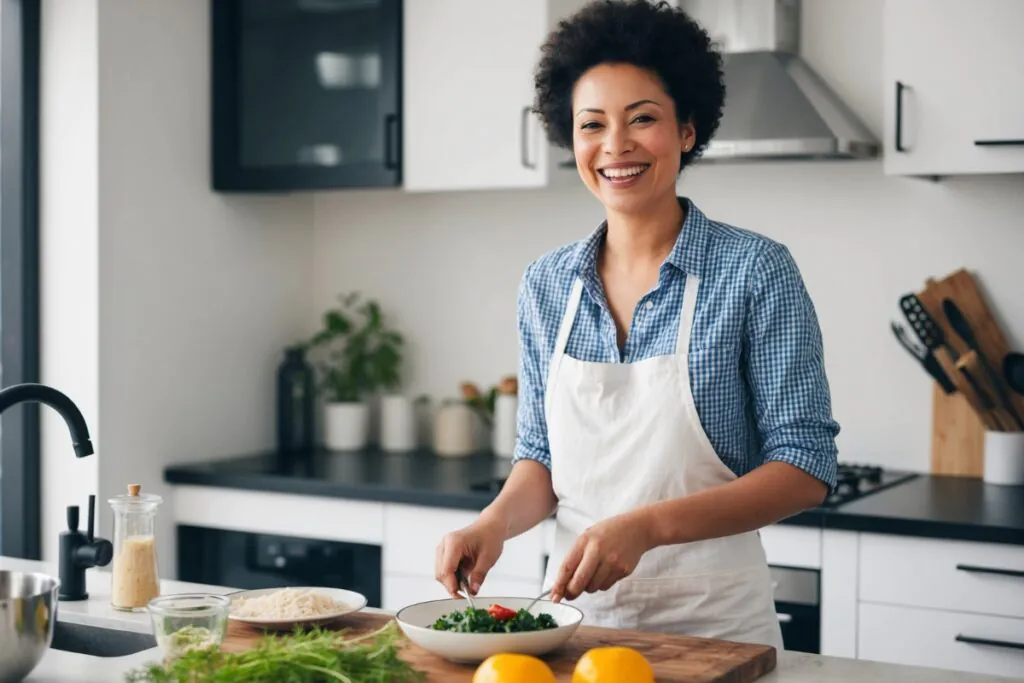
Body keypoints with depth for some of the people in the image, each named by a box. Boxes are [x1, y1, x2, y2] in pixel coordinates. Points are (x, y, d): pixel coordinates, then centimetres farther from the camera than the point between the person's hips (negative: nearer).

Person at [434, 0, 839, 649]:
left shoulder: (754, 271, -12)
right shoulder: (546, 284, 2)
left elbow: (805, 466, -13)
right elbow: (540, 455, 9)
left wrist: (646, 526, -25)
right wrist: (495, 522, -12)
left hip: (713, 623, -4)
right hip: (577, 614, 4)